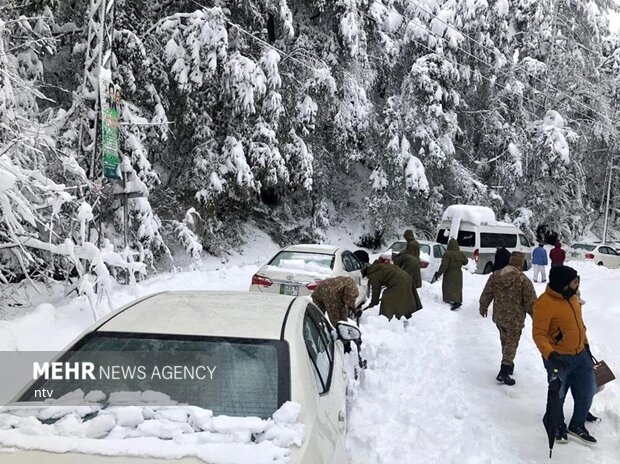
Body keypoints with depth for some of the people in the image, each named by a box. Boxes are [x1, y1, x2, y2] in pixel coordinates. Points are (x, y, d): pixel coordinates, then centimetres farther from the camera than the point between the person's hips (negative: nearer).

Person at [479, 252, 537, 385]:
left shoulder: (495, 276, -4)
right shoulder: (523, 280, -19)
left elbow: (486, 295, 5)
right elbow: (531, 303, -13)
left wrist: (483, 308, 22)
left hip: (498, 316, 5)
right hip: (515, 319, -5)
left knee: (505, 340, 23)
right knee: (511, 343, 5)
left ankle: (508, 363, 39)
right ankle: (504, 372, 2)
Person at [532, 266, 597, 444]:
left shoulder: (572, 297, 1)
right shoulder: (545, 304, -24)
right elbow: (539, 334, -24)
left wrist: (585, 344, 22)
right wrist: (550, 354, -37)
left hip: (580, 355, 7)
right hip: (559, 359, -7)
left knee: (586, 393, 16)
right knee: (557, 396, 12)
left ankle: (577, 425, 39)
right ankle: (558, 426, 37)